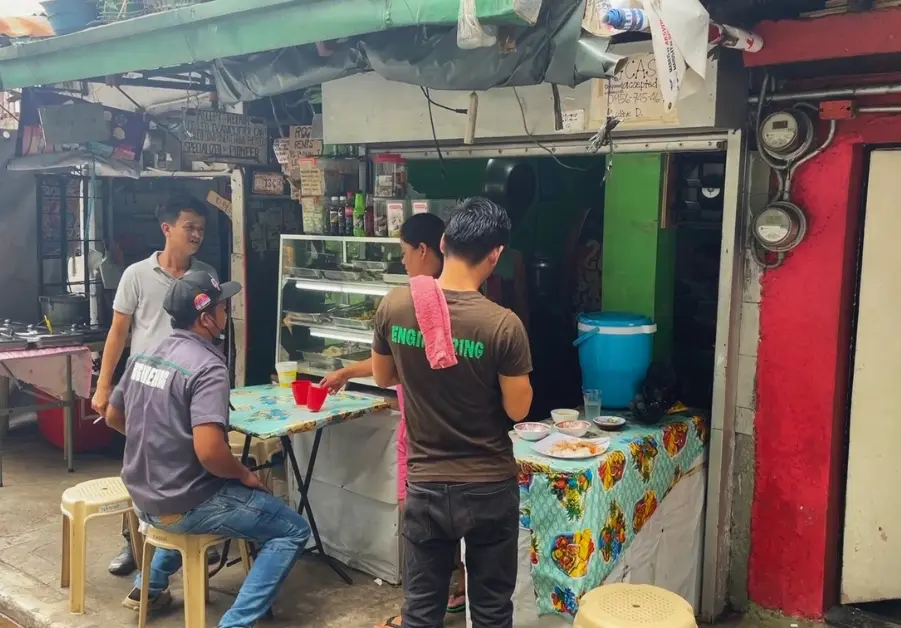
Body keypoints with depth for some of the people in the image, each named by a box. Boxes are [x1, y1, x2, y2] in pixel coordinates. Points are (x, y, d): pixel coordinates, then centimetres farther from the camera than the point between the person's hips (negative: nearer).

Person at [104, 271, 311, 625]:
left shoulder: (145, 355, 3)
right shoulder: (207, 367, -22)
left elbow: (113, 417, 17)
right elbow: (209, 452, -31)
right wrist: (244, 475, -13)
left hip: (143, 499, 8)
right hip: (181, 506, -8)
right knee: (294, 531, 1)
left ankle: (149, 587, 38)